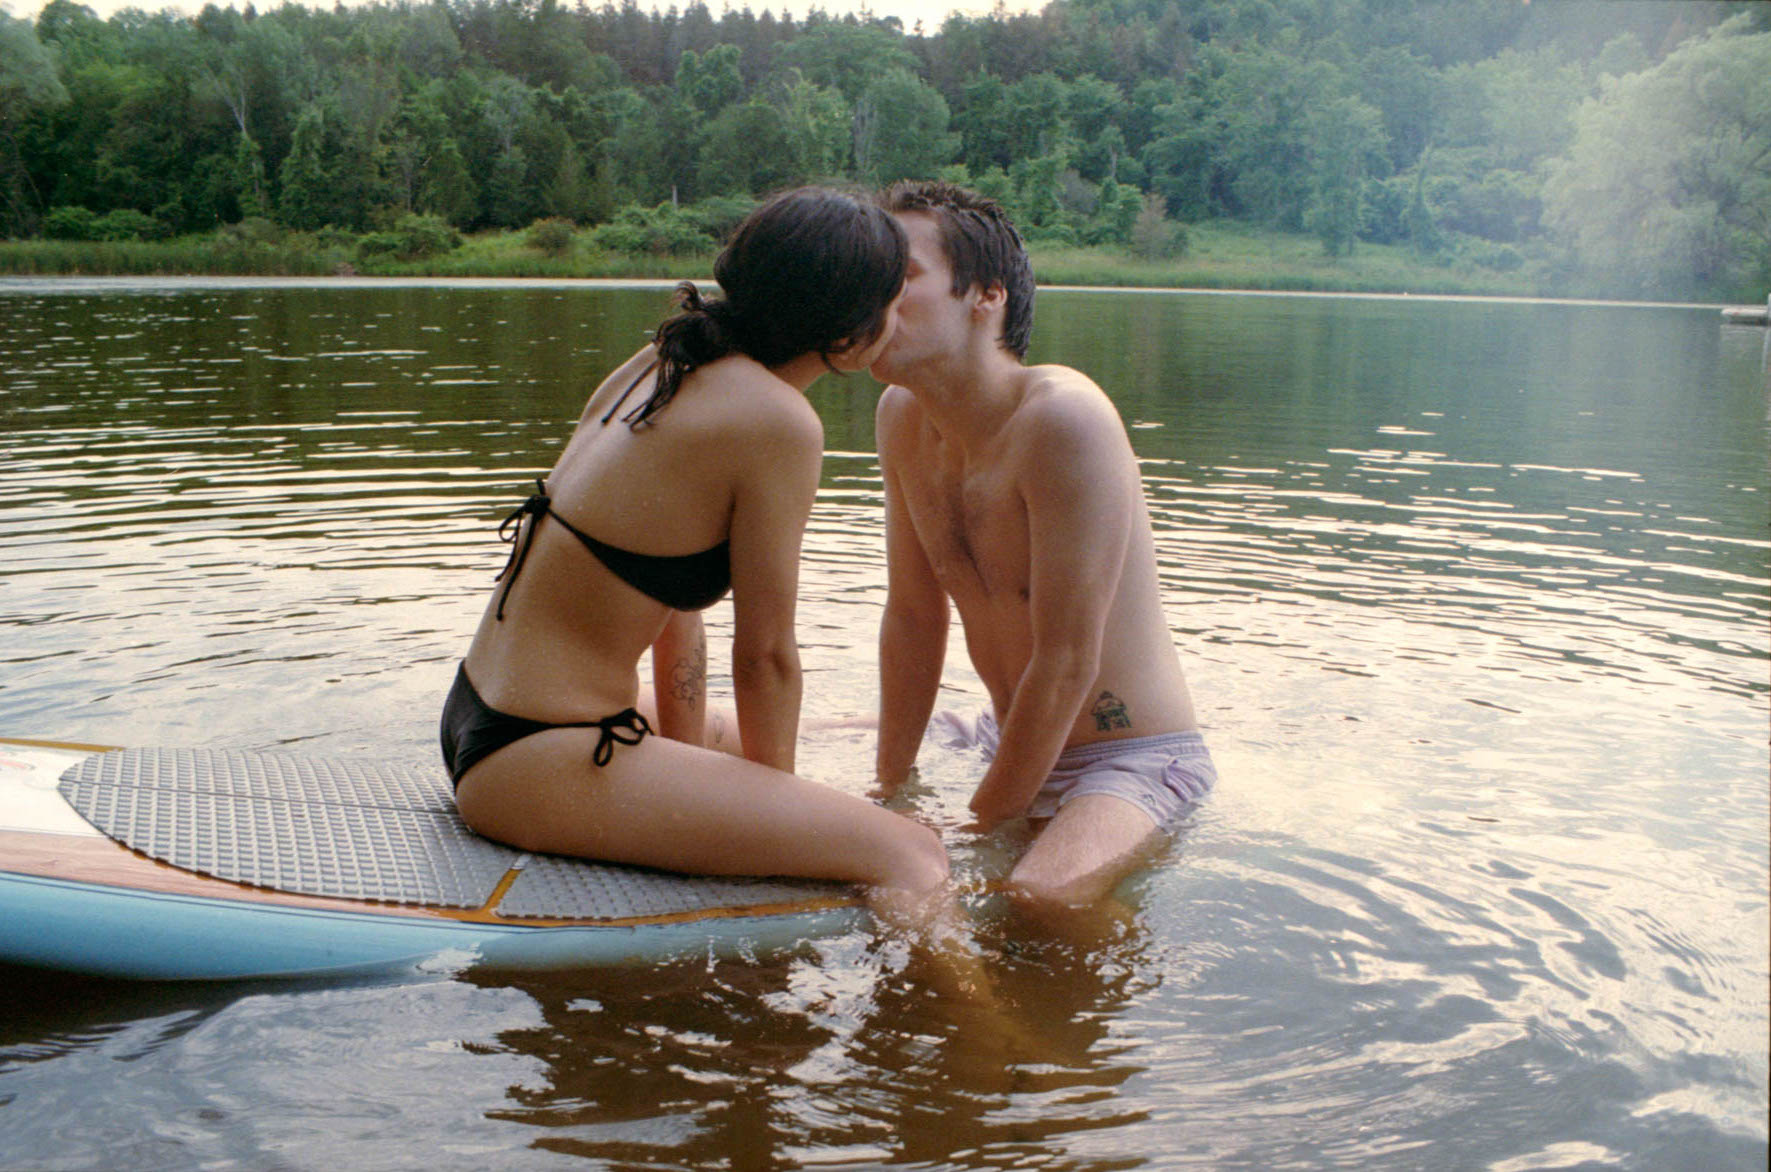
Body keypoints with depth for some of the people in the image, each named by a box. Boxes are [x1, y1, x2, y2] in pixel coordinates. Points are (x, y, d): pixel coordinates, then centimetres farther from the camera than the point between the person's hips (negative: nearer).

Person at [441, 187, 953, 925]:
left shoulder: (666, 361, 8)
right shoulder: (777, 421, -17)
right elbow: (764, 651, -11)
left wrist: (689, 774, 16)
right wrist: (774, 815, 4)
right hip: (538, 765, -10)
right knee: (912, 859, -14)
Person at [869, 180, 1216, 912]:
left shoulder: (1064, 419, -26)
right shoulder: (902, 417, -3)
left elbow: (1067, 665, -25)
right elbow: (913, 617, 5)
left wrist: (982, 826, -17)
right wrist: (890, 792, 4)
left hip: (1132, 760, -8)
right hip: (1006, 740, 8)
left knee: (1036, 898, -36)